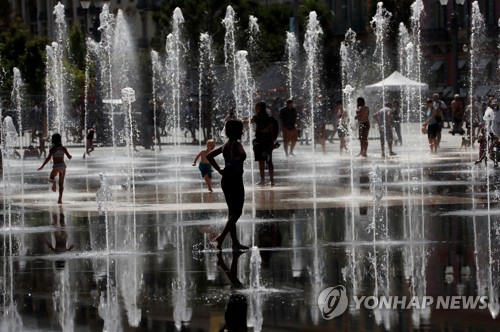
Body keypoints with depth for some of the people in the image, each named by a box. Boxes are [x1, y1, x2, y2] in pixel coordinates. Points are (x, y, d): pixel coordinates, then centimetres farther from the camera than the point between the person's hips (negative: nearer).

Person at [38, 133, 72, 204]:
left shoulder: (52, 149, -8)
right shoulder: (63, 148, 2)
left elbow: (48, 158, -17)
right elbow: (69, 157, 6)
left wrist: (42, 166, -13)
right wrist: (70, 156, 30)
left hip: (56, 166, -3)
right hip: (63, 165, 3)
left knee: (51, 178, 20)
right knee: (61, 183, 11)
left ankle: (53, 181, -18)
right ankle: (60, 199, 1)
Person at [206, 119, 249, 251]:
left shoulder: (226, 145, 11)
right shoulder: (236, 144, -13)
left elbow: (209, 156, 16)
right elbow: (243, 155, -34)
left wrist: (219, 169, 10)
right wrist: (235, 163, -18)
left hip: (226, 180, 9)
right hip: (235, 181, -9)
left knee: (232, 212, 12)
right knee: (237, 212, -4)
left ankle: (235, 242, 16)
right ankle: (221, 237, -14)